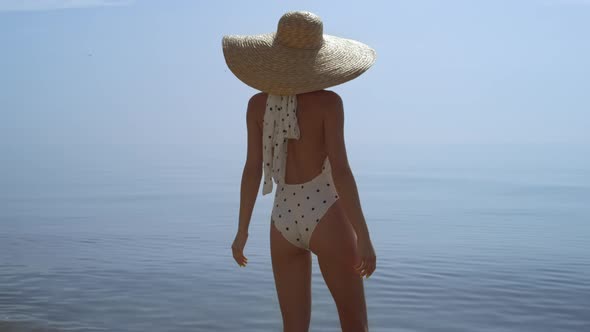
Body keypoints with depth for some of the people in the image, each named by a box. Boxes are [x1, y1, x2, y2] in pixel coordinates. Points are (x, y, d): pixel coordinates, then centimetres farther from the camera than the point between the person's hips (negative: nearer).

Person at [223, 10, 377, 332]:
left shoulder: (257, 103, 0)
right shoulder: (327, 101, -12)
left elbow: (252, 169, -1)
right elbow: (340, 169, -17)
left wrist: (242, 231, 9)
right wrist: (364, 237, -13)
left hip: (283, 222, 4)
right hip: (325, 219, -4)